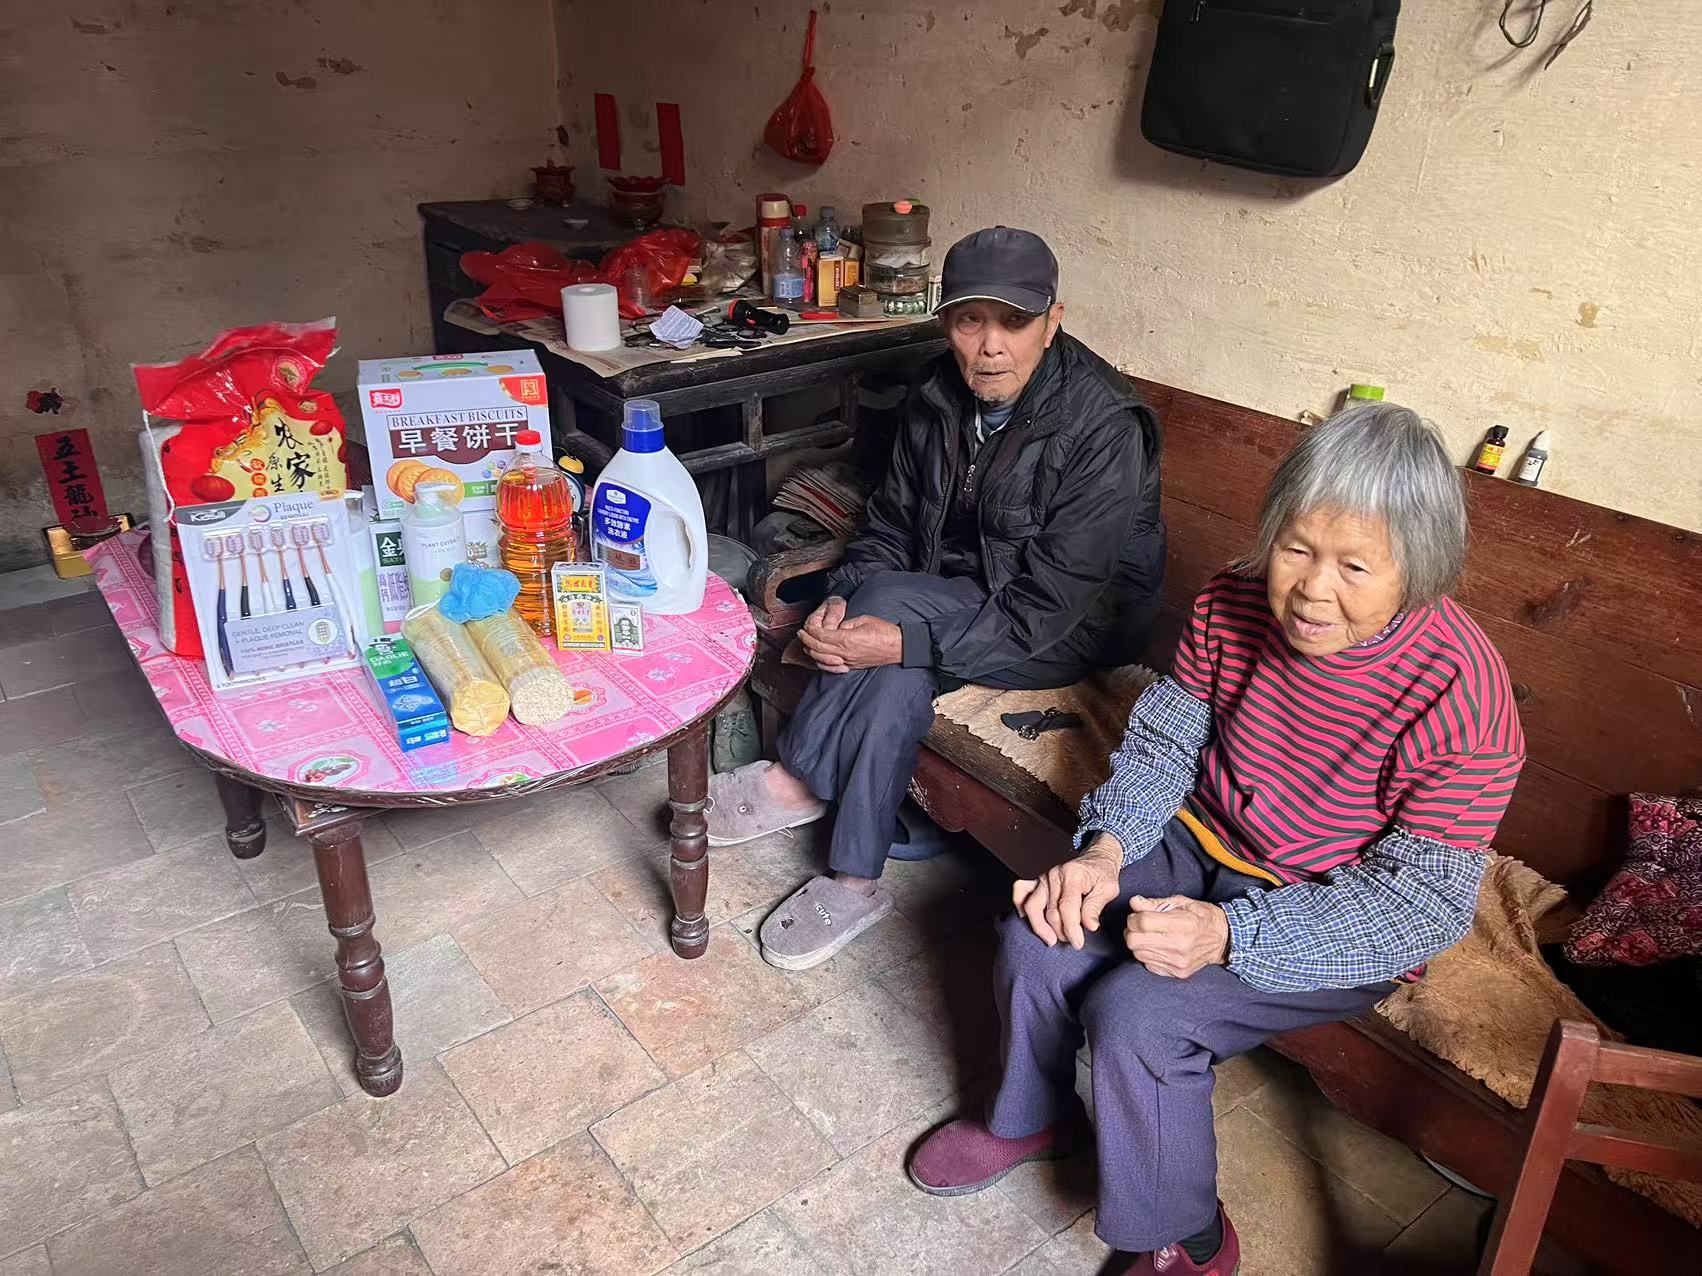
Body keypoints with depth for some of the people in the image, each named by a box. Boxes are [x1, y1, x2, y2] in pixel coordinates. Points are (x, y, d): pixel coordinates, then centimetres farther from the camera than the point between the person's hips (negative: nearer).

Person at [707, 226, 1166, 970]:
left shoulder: (1104, 427, -25)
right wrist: (842, 600, -19)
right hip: (961, 596, 6)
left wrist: (904, 634, -35)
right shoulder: (939, 398, -5)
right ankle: (854, 882, -16)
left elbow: (1049, 605, -28)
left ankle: (800, 780, -10)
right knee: (898, 678, -28)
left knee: (889, 603, -27)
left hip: (1080, 626, -5)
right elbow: (890, 524, 2)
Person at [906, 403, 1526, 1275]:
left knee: (1137, 1013, -23)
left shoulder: (1459, 696, -27)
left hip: (1345, 924, -5)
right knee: (1037, 937, -12)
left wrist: (1228, 934, -32)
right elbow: (1161, 743, 0)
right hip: (1204, 844, 5)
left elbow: (1423, 902, -23)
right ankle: (1034, 1117, 21)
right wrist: (1105, 849, -19)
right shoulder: (1234, 606, -11)